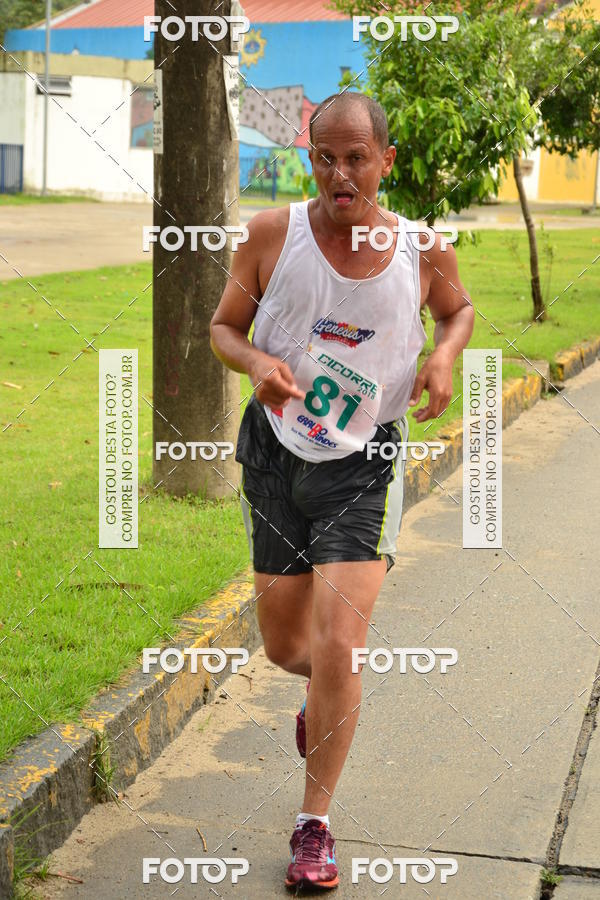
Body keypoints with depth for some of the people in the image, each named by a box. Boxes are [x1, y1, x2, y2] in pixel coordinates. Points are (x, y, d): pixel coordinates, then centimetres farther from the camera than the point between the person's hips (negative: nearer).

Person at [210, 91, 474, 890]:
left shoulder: (425, 254, -8)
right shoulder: (273, 234, -10)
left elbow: (458, 309, 14)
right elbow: (224, 326, 2)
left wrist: (445, 357, -8)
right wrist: (256, 363, -20)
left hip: (364, 464, -1)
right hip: (277, 454, 2)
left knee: (337, 646, -12)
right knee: (284, 647, 12)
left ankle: (315, 826, 6)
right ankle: (328, 693, 51)